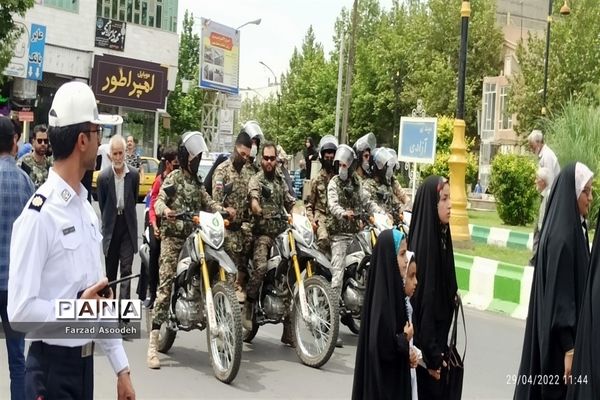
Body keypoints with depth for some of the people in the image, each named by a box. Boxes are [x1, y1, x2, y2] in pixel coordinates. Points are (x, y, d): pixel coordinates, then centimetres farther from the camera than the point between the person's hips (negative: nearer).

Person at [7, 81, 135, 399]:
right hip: (51, 368, -8)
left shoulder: (87, 208, 8)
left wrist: (121, 368, 11)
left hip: (86, 362, 8)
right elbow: (20, 310, -22)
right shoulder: (38, 215, -19)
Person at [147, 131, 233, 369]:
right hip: (173, 237, -7)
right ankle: (153, 343, -17)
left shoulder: (196, 182, 23)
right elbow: (159, 200, -12)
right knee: (166, 285, -14)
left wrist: (224, 210, 0)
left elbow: (207, 202, 19)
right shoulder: (174, 178, 0)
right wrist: (164, 209, -35)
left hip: (192, 238, 8)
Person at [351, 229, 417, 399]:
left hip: (394, 375, 9)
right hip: (382, 379, -9)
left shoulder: (393, 288, 5)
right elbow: (380, 345, -27)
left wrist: (408, 352, -1)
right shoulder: (382, 297, -22)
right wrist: (405, 339, -11)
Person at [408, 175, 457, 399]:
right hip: (425, 347, -8)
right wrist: (431, 355, -20)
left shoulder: (441, 237, 7)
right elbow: (421, 301, -21)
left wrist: (439, 349, 14)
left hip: (438, 339, 8)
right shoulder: (421, 244, -19)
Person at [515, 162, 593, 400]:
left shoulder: (573, 230, 9)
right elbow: (559, 296, -22)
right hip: (560, 340, -9)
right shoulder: (562, 238, -20)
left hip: (566, 334, 9)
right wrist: (568, 348, -22)